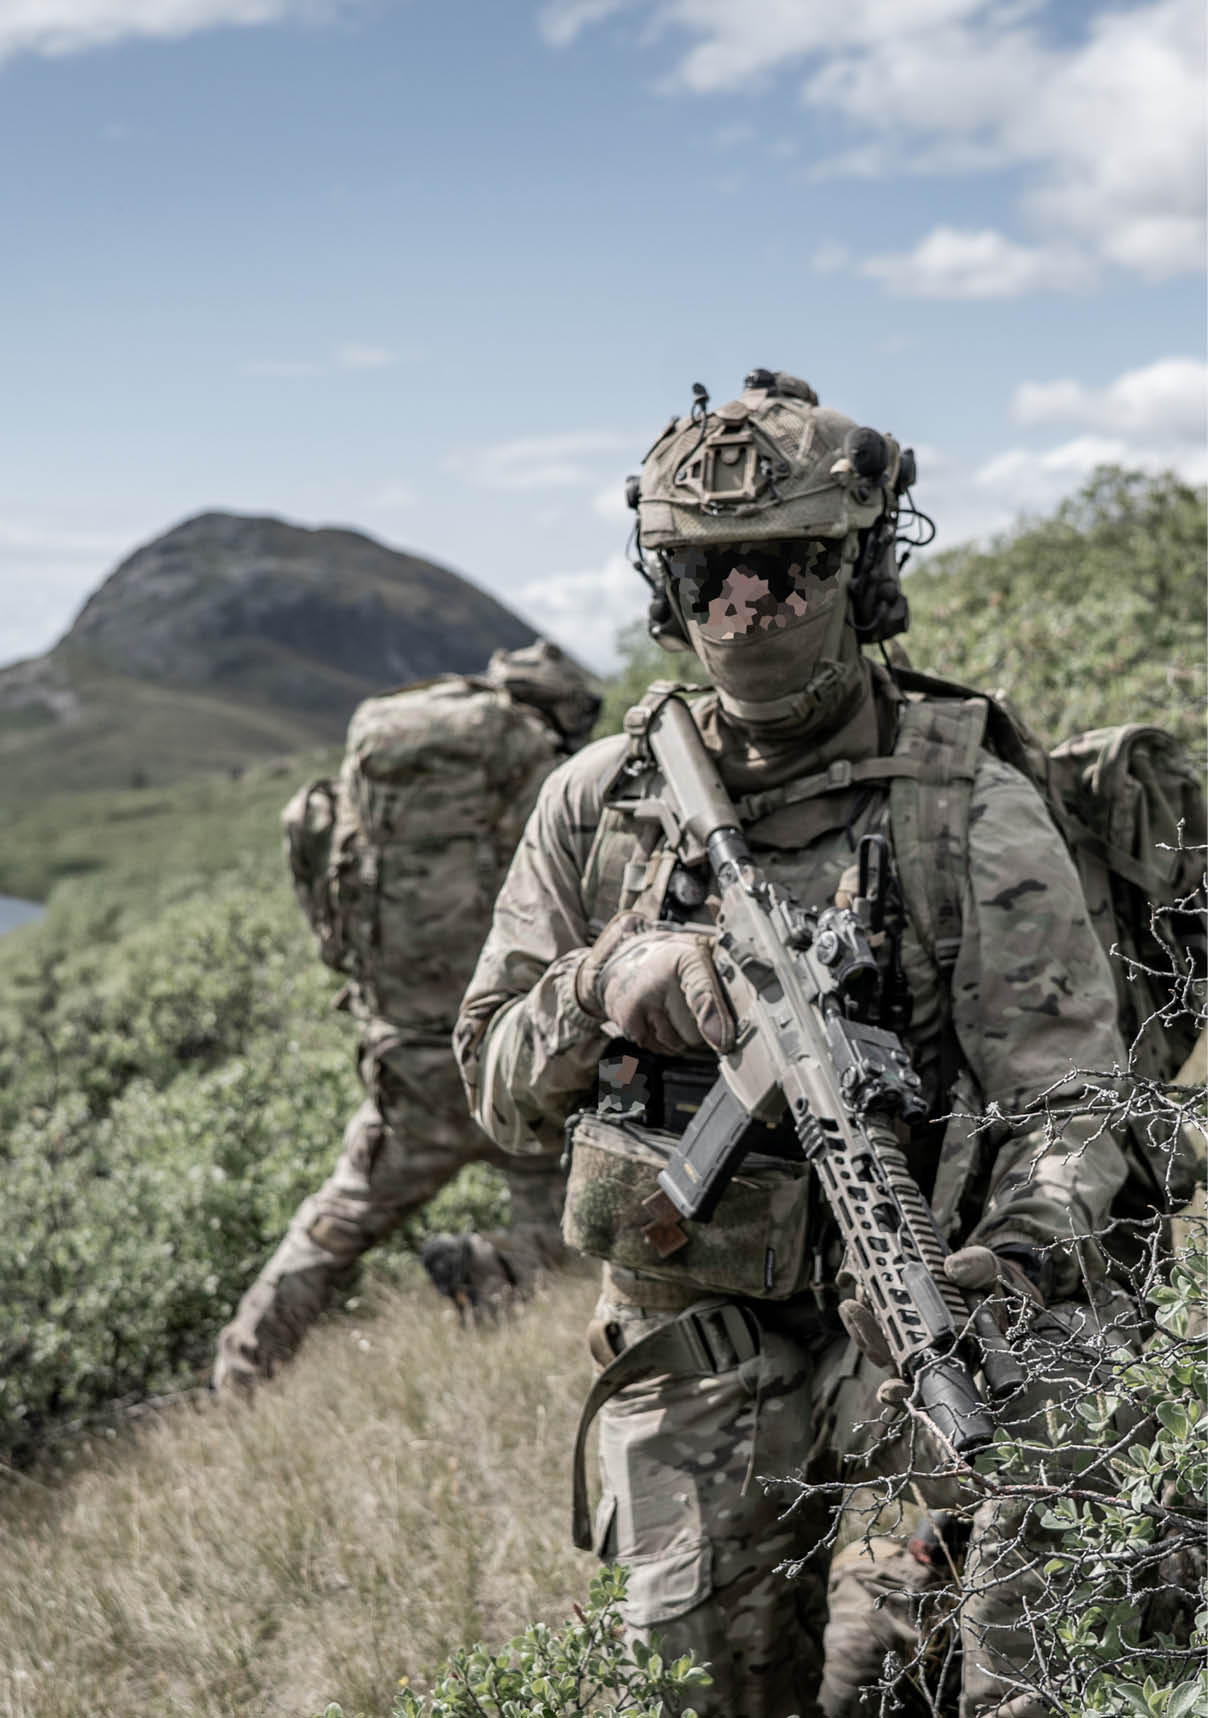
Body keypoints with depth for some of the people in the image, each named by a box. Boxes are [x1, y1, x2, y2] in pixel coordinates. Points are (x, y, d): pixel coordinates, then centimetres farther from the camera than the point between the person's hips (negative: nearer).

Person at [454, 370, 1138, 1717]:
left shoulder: (971, 812, -5)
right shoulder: (599, 800, 5)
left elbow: (1064, 1095, -8)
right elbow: (499, 1086, 9)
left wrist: (1025, 1254, -29)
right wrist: (611, 986, -12)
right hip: (689, 1350, 3)